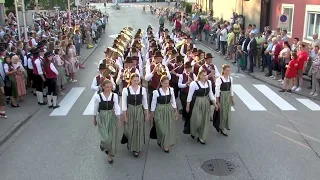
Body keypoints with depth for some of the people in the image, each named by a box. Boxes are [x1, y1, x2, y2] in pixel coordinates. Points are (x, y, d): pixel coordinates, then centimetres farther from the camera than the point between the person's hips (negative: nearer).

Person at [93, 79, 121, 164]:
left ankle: (110, 155, 27)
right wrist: (94, 119, 9)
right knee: (106, 138, -9)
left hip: (112, 117, 2)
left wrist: (118, 119, -15)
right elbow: (96, 109, 1)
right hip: (102, 117, -1)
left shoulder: (114, 95, -8)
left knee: (112, 137, 7)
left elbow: (117, 108, -9)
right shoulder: (98, 96, -10)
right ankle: (103, 145, 29)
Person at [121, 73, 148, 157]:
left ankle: (137, 149, 21)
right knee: (129, 130, 5)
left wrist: (146, 114, 5)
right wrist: (125, 116, -6)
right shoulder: (125, 90, -9)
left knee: (139, 130, 5)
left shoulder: (143, 89, -5)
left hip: (140, 111, 1)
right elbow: (124, 104, -5)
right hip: (130, 111, -1)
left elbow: (145, 103, 3)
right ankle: (130, 145, 35)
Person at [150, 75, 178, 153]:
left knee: (170, 128, 10)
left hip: (169, 110, 4)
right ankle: (164, 145, 21)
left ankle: (166, 144, 31)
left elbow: (173, 101, 7)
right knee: (162, 129, 0)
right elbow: (153, 103, -5)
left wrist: (175, 111, 10)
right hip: (160, 111, -4)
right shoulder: (156, 92, -15)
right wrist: (152, 113, 1)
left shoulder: (171, 90, -4)